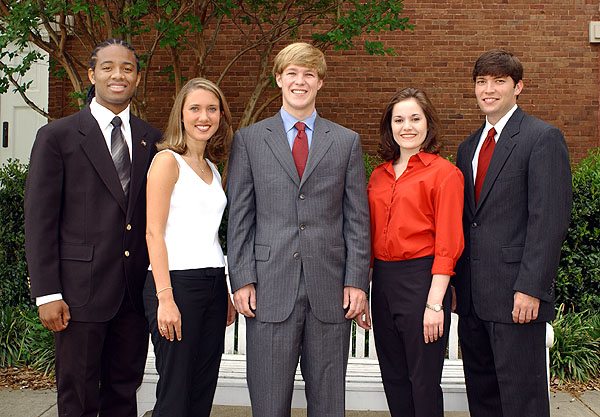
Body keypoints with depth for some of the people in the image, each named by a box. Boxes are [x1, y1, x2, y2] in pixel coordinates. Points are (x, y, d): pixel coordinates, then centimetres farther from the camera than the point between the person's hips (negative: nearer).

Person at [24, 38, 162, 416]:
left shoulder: (152, 139, 10)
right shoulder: (57, 137, -1)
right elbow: (39, 219, -4)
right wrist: (47, 293, -10)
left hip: (136, 291, 4)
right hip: (81, 289, -3)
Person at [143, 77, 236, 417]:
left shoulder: (213, 168, 17)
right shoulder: (168, 160, -4)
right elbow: (154, 232, -10)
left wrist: (226, 293, 13)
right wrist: (165, 298, -17)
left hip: (213, 284, 7)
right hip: (176, 283, -7)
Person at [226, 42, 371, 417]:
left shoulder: (347, 141, 10)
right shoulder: (248, 140, 8)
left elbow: (358, 219, 6)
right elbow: (239, 217, 5)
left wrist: (357, 282, -1)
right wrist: (242, 280, -3)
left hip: (331, 289, 1)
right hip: (270, 289, -1)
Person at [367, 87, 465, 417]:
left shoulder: (444, 173, -5)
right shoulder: (379, 175, 12)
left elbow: (448, 244, -10)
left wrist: (435, 303, -16)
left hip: (422, 279, -6)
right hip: (383, 281, 6)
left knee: (424, 383, 2)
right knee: (393, 380, 15)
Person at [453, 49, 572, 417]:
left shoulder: (543, 137, -5)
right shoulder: (469, 147, 17)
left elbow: (550, 219, -13)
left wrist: (530, 288, -19)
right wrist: (455, 284, 10)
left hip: (517, 294, -7)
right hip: (473, 295, 7)